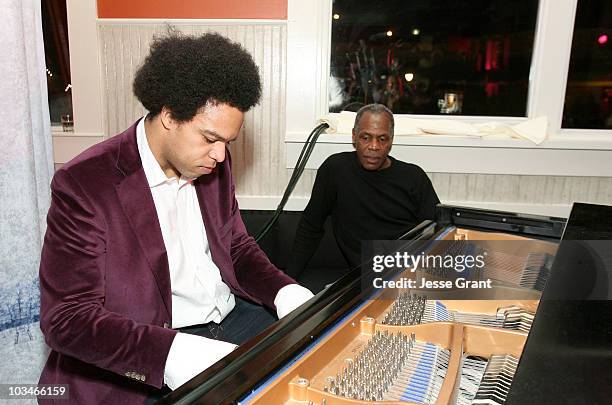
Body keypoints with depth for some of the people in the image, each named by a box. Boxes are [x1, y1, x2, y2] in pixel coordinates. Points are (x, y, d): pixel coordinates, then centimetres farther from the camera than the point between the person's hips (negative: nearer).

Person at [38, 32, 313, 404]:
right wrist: (179, 354, -31)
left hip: (232, 317, 6)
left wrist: (287, 293, -9)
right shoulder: (84, 185, -16)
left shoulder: (212, 160, 2)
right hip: (153, 362, -5)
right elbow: (67, 318, -17)